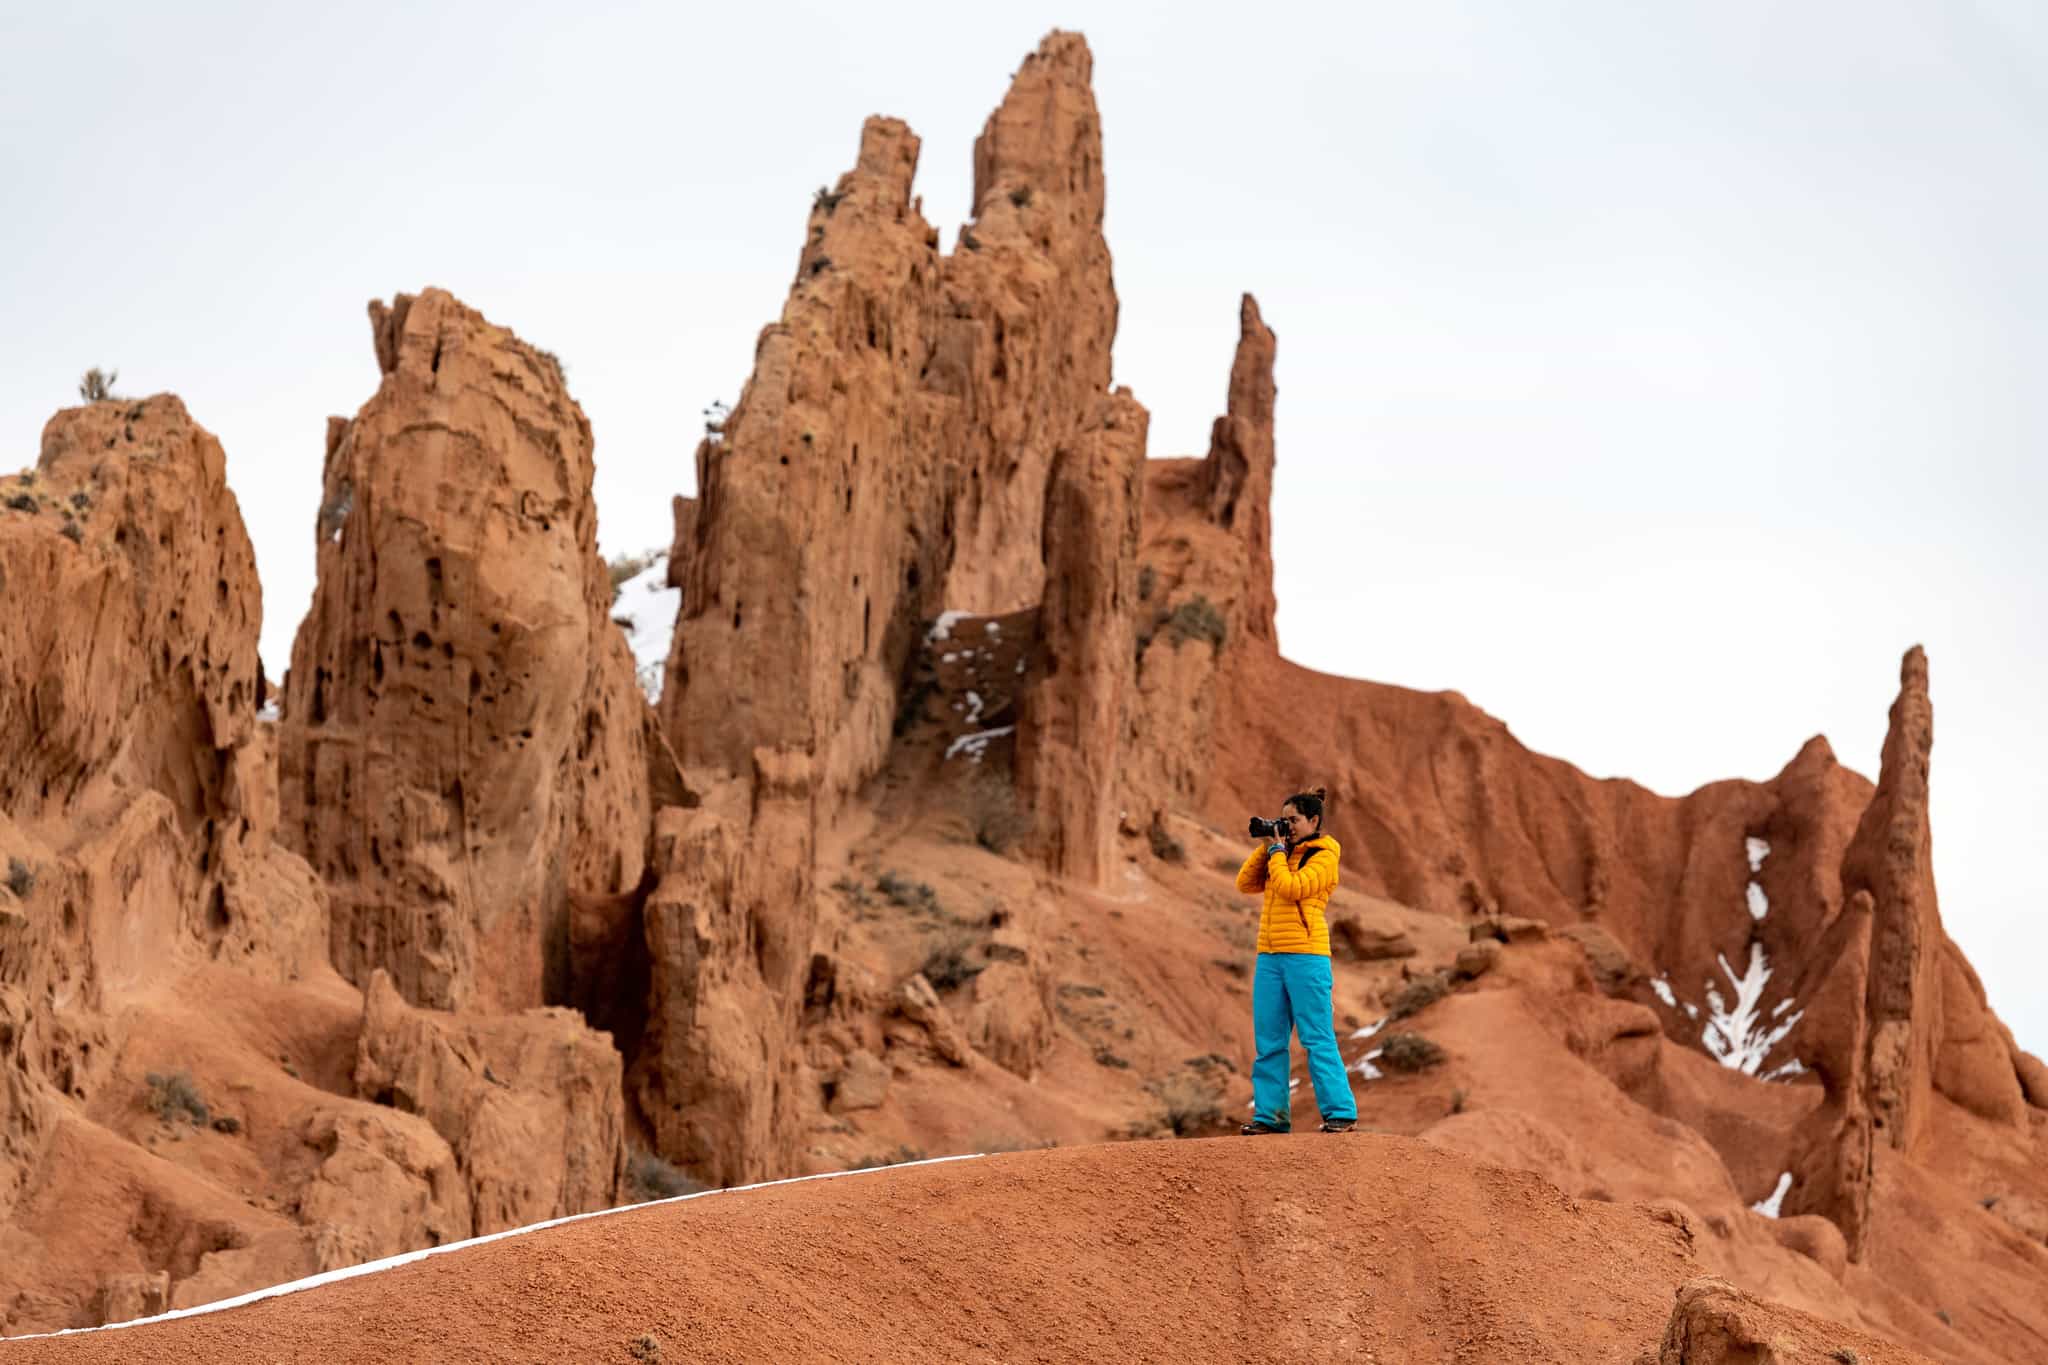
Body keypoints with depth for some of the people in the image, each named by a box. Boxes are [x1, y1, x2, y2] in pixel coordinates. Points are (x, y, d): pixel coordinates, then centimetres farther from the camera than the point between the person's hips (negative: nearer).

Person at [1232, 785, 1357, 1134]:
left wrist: (1277, 851, -6)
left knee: (1317, 1039, -7)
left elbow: (1291, 888, -17)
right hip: (1270, 957, 7)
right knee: (1268, 1041, 6)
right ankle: (1270, 1115, 11)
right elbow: (1246, 884, 13)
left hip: (1305, 956, -7)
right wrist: (1265, 848, 6)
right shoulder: (1285, 853, 17)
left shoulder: (1323, 857, -4)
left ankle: (1341, 1113, -4)